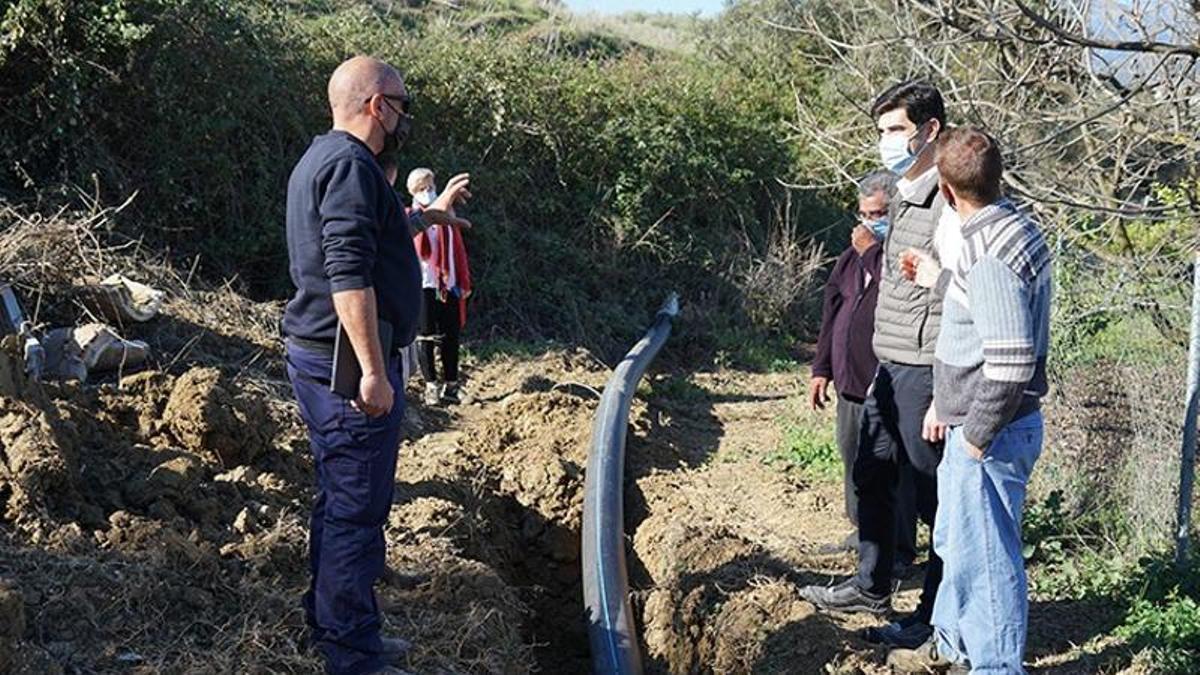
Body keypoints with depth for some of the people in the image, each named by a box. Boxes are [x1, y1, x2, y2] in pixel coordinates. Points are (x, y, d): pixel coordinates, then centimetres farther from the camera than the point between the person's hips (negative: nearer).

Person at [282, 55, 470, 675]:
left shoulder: (321, 159, 18)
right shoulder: (351, 165, -16)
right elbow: (349, 274, -25)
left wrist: (427, 215, 45)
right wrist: (373, 370, -26)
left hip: (316, 359, 11)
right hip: (349, 366, -11)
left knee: (339, 501, 19)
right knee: (357, 512, -4)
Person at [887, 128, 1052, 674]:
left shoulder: (989, 253, -25)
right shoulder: (1011, 229, 8)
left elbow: (1010, 361, -29)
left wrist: (979, 434, -18)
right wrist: (947, 402, 21)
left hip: (990, 433, -11)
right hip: (974, 420, 11)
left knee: (984, 554, 3)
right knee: (956, 541, 24)